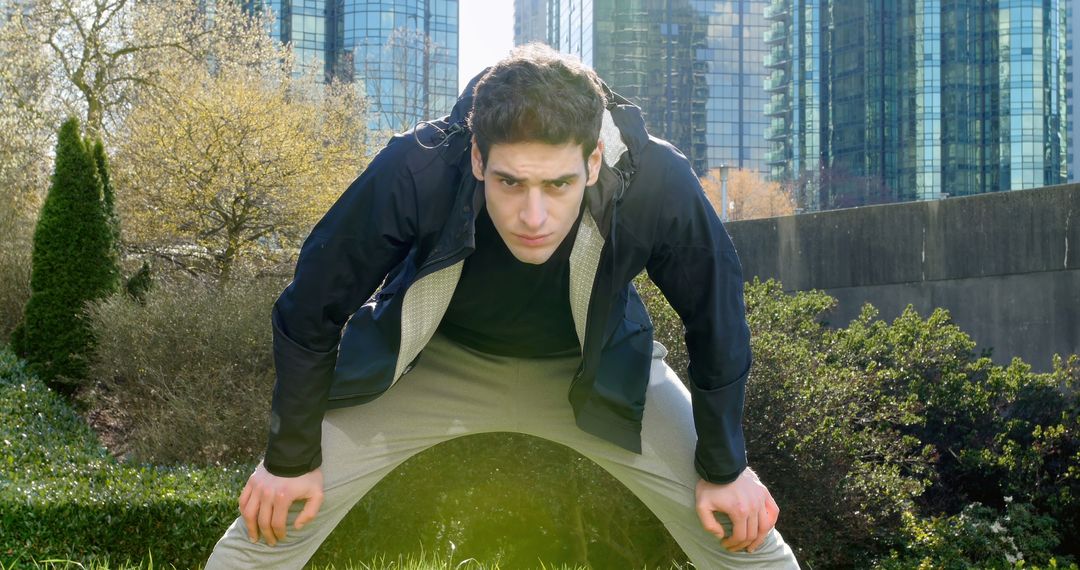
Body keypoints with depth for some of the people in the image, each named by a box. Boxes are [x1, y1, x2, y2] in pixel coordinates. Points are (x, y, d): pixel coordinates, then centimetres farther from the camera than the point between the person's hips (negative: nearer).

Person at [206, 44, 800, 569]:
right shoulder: (414, 171, -37)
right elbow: (309, 314, -19)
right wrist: (292, 458, -9)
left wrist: (723, 469, -5)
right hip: (437, 362, 0)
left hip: (593, 373, 1)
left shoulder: (656, 180, -35)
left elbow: (716, 320, -14)